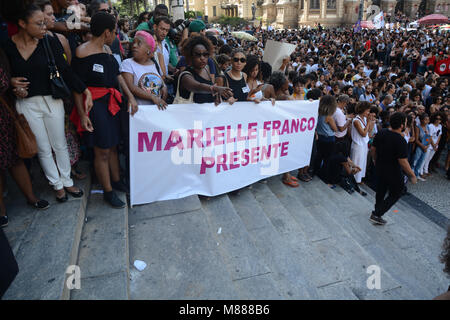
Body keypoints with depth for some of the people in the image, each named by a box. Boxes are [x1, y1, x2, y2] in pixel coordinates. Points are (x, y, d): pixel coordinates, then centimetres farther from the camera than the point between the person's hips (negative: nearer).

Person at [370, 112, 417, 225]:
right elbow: (403, 162, -24)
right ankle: (377, 215, 10)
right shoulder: (401, 141, -26)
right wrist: (412, 175, -12)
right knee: (395, 194, 13)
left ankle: (377, 211, 40)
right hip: (393, 172, -7)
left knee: (381, 190, 24)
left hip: (380, 168, 7)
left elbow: (373, 149, 4)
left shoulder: (381, 133, -6)